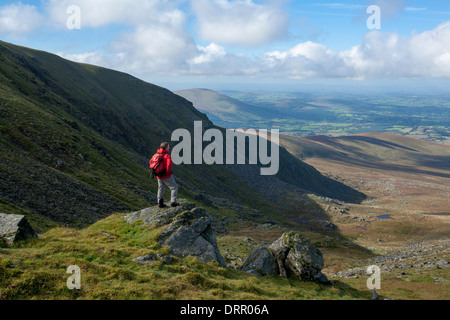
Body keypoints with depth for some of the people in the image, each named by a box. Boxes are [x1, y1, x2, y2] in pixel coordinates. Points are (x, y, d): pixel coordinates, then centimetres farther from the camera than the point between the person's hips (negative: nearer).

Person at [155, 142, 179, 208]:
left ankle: (160, 203, 19)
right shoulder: (167, 155, -20)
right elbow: (169, 163, -33)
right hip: (166, 176, -7)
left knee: (161, 188, 18)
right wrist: (168, 172, -19)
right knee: (174, 187, 7)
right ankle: (173, 202, 2)